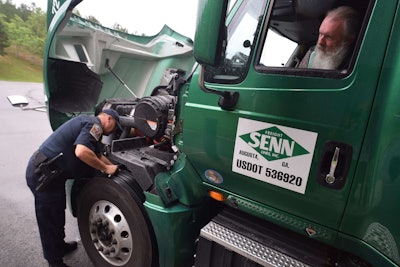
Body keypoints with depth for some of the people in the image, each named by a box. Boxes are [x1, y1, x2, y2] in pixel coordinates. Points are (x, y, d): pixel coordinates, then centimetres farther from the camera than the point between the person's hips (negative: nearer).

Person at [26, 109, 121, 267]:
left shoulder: (87, 121, 16)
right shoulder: (94, 124, -16)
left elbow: (96, 154, 20)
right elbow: (81, 152, -32)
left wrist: (113, 167, 13)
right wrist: (106, 168, -20)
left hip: (40, 169, 10)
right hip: (43, 175, -10)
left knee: (57, 214, 25)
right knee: (50, 221, 6)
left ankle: (60, 246, 44)